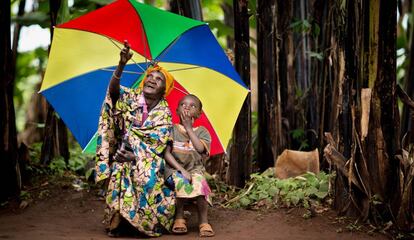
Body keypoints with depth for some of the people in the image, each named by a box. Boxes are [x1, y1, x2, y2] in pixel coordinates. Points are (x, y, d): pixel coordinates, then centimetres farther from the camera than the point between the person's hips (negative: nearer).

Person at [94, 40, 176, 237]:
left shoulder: (164, 114, 0)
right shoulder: (131, 98, 0)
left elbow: (158, 144, -6)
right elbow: (113, 89, -22)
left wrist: (136, 156, -19)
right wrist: (121, 65, -40)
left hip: (148, 160, 0)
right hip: (122, 155, 0)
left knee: (147, 179, -27)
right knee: (119, 179, -26)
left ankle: (149, 222, -9)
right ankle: (116, 221, -12)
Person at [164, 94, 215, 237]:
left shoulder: (201, 131, 9)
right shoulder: (172, 130, 6)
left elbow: (200, 148, -13)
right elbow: (166, 153, -6)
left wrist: (188, 127, -9)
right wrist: (181, 170, -18)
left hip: (195, 168, 1)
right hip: (174, 168, -1)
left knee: (199, 183, -33)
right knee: (181, 182, -35)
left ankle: (203, 222, -21)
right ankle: (179, 218, -18)